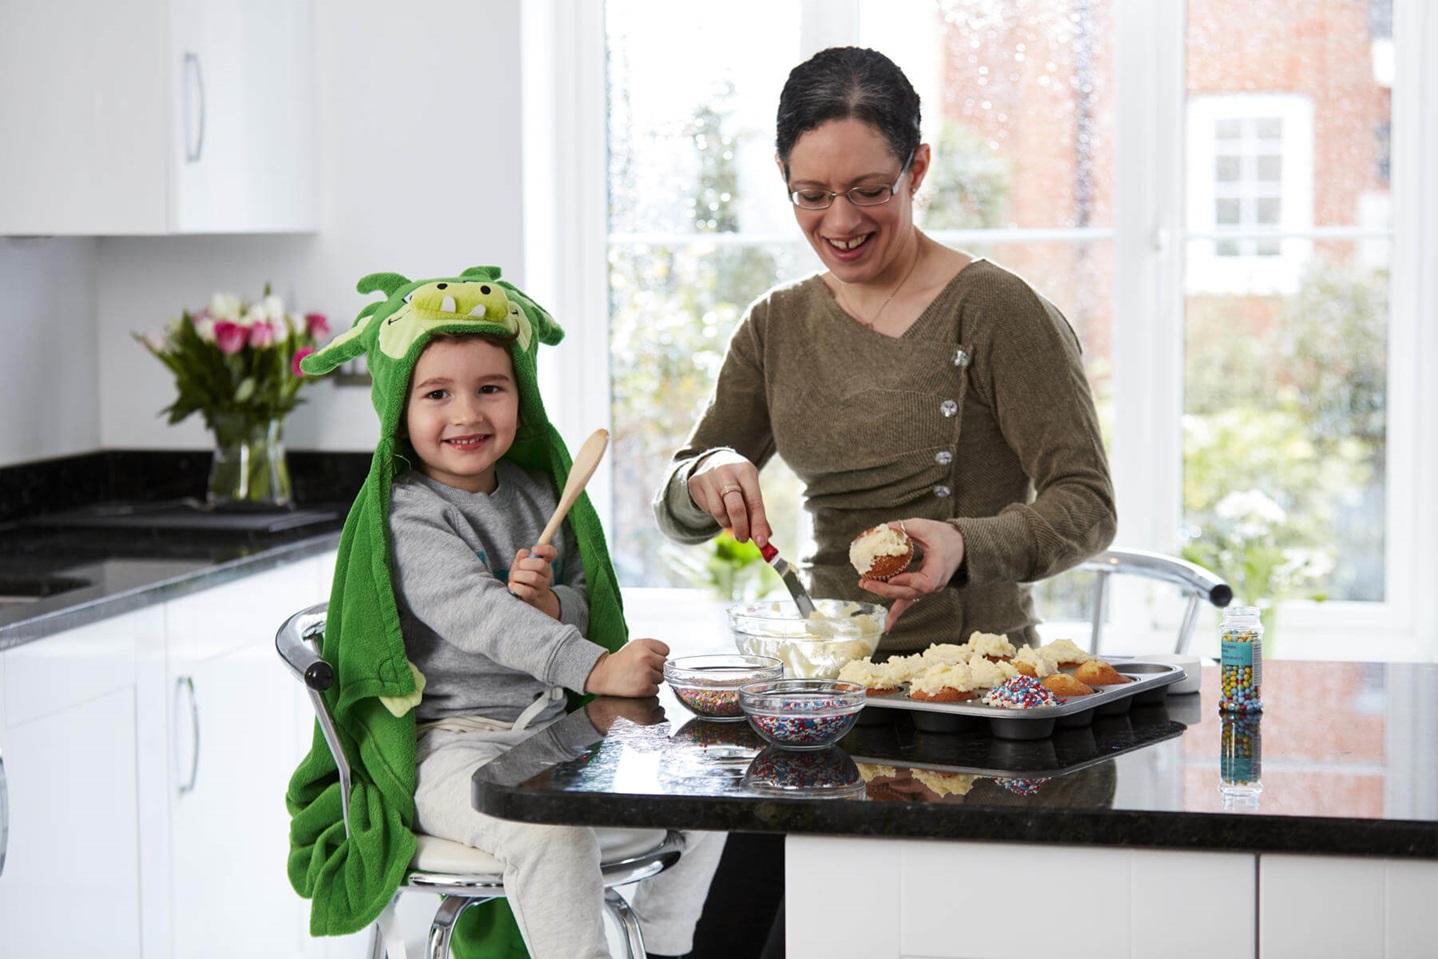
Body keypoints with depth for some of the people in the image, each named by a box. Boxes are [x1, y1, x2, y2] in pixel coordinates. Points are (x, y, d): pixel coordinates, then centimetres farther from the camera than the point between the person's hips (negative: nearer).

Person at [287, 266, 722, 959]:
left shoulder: (537, 493, 12)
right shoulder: (408, 517, -11)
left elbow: (584, 612, 15)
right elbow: (479, 615, -25)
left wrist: (552, 605, -11)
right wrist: (596, 667, -38)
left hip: (549, 727, 7)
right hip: (450, 743, -7)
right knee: (553, 833, -34)